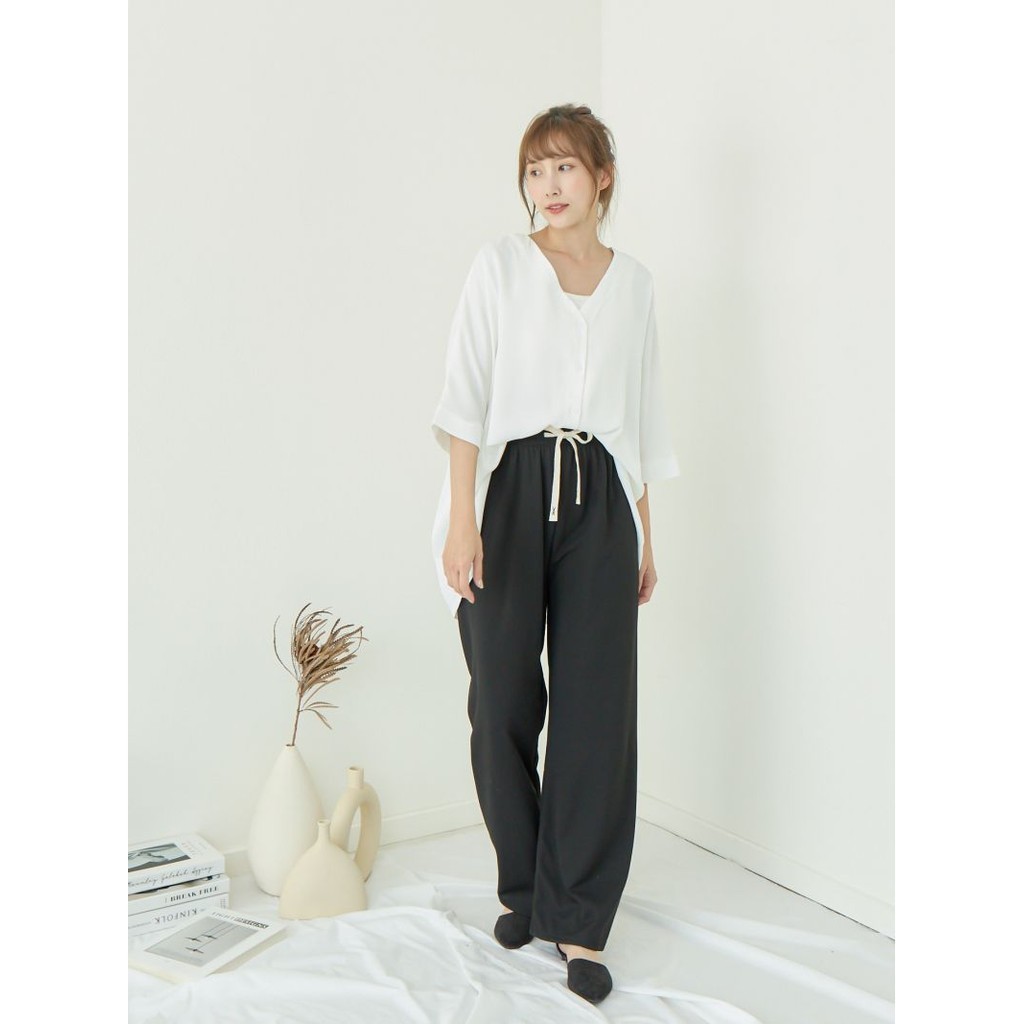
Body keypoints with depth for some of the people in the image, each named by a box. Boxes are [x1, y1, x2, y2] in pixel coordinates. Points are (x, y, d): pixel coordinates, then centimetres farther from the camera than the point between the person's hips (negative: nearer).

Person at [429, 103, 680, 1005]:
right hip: (512, 488, -2)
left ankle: (578, 920, 11)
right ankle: (522, 884, 25)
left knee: (598, 704, -2)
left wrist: (644, 535, 13)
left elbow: (643, 415, 16)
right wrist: (461, 517, -14)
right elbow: (467, 394, -3)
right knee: (504, 699, 1)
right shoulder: (501, 264, 5)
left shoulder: (634, 282, 13)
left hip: (600, 499, 2)